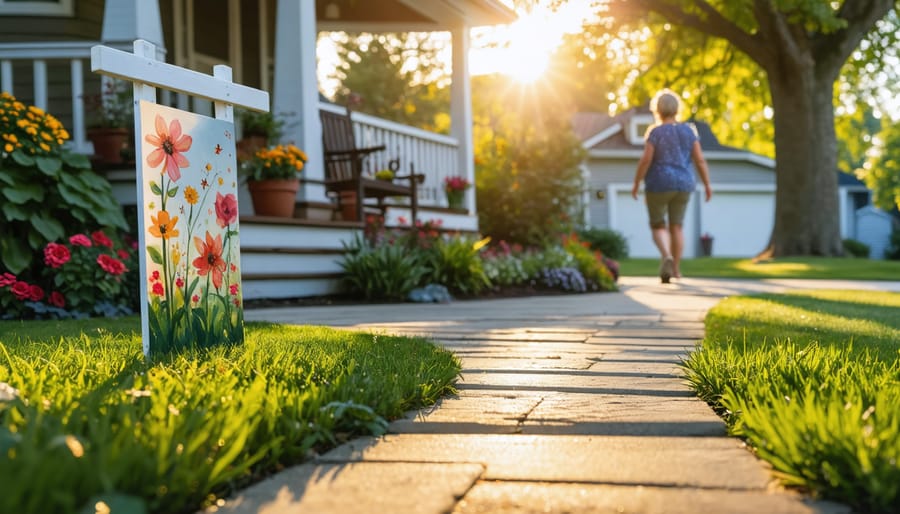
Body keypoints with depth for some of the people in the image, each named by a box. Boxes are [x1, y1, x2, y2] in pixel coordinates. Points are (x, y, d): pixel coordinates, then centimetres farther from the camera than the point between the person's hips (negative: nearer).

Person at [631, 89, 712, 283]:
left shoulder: (655, 132, -9)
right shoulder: (688, 131, 2)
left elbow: (646, 160, -14)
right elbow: (700, 160, -1)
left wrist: (636, 184, -5)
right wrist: (707, 185, 4)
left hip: (659, 184, -3)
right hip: (683, 185, 4)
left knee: (658, 226, 6)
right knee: (676, 226, 14)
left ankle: (667, 257, -19)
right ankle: (676, 268, 11)